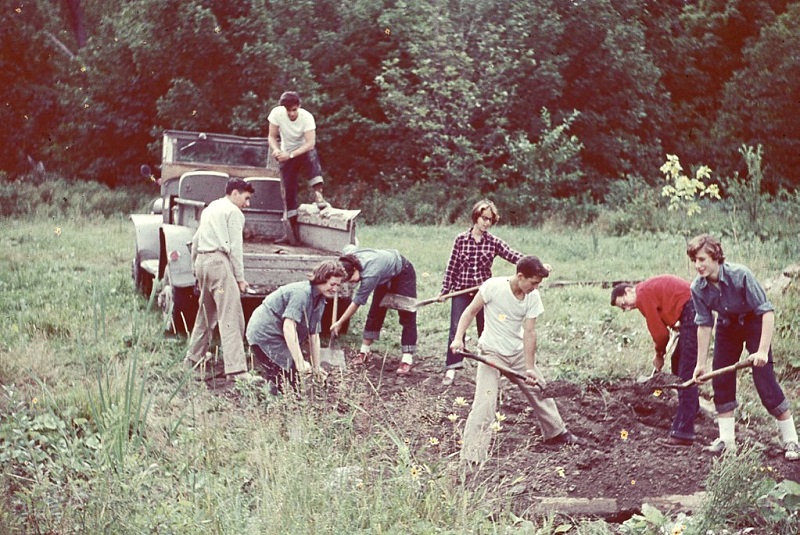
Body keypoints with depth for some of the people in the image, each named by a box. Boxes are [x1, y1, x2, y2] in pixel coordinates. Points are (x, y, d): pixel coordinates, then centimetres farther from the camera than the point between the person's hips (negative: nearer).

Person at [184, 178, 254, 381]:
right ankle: (236, 368, -24)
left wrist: (196, 268, 30)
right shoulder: (233, 212, -2)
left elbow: (195, 240, 24)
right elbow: (236, 247, -8)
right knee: (231, 317, -14)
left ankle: (193, 359, 27)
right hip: (219, 261, -9)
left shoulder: (210, 209, 23)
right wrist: (240, 277, -6)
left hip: (202, 260, 9)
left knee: (206, 313, 21)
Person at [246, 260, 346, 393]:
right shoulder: (301, 292, -23)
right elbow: (288, 327, -32)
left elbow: (314, 336, 12)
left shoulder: (320, 300, 9)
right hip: (264, 334, -10)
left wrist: (316, 368, 10)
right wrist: (300, 362, -35)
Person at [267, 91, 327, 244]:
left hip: (305, 152, -2)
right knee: (289, 192, -3)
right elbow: (272, 137, -10)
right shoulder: (276, 113, -20)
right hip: (286, 155, 2)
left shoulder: (307, 117, -25)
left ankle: (318, 195, -43)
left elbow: (310, 143, -31)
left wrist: (290, 155, -40)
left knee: (312, 157, -38)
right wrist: (276, 150, -31)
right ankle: (294, 232, 2)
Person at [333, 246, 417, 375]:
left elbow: (357, 302, -33)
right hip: (386, 274, 8)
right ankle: (364, 351, 12)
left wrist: (340, 323, -25)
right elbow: (350, 247, 4)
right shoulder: (348, 253, -24)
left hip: (403, 273, -8)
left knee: (407, 316, -12)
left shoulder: (370, 274, -43)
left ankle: (407, 360, -16)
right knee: (375, 312, 6)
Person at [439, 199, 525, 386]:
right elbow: (452, 267, 2)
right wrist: (444, 290, 2)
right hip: (461, 291, -1)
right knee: (456, 329, -9)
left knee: (486, 331, 9)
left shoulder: (494, 243, -1)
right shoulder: (461, 239, -2)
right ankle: (451, 369, -4)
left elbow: (514, 256, -12)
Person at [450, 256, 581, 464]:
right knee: (485, 402, -14)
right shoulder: (493, 286, -22)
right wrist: (458, 338, -24)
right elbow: (471, 311, -12)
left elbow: (529, 332, -11)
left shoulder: (533, 297, -11)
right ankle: (472, 455, -9)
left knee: (540, 389, 16)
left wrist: (529, 368, -15)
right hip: (492, 352, -5)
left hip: (519, 351, 5)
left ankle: (557, 433, 38)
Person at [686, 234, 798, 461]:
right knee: (721, 380, 1)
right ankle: (726, 438, 13)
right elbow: (704, 324, -8)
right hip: (728, 325, 5)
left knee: (765, 381, -10)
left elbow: (767, 311, -31)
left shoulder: (740, 275, -33)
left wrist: (763, 351, -37)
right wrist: (701, 363, -7)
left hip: (754, 323, -5)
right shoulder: (697, 288, -19)